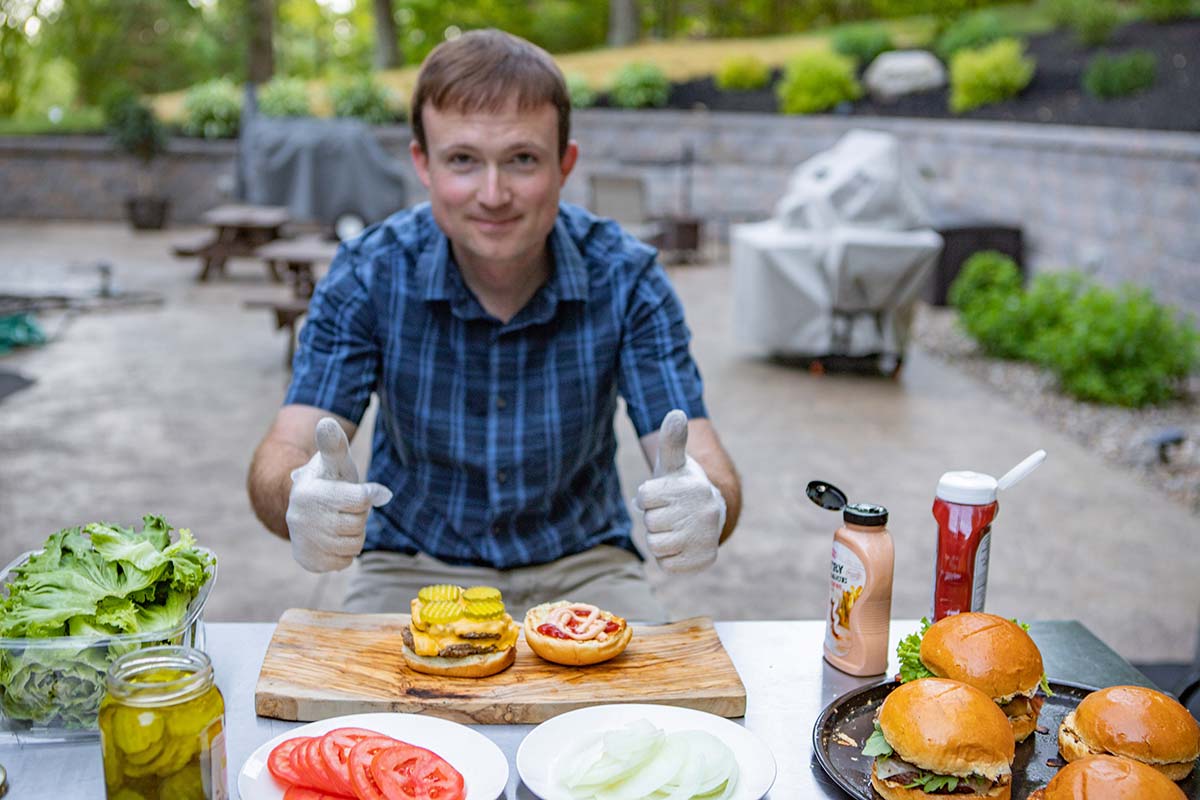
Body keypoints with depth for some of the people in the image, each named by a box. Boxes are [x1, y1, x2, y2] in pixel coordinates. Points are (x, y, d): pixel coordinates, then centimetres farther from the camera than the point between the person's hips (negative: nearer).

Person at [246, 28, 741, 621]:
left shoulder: (625, 278, -14)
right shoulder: (368, 275, -13)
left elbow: (710, 470, -19)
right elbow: (280, 459, -18)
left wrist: (706, 508, -46)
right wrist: (302, 504, -45)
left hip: (580, 565, 0)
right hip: (414, 566, 0)